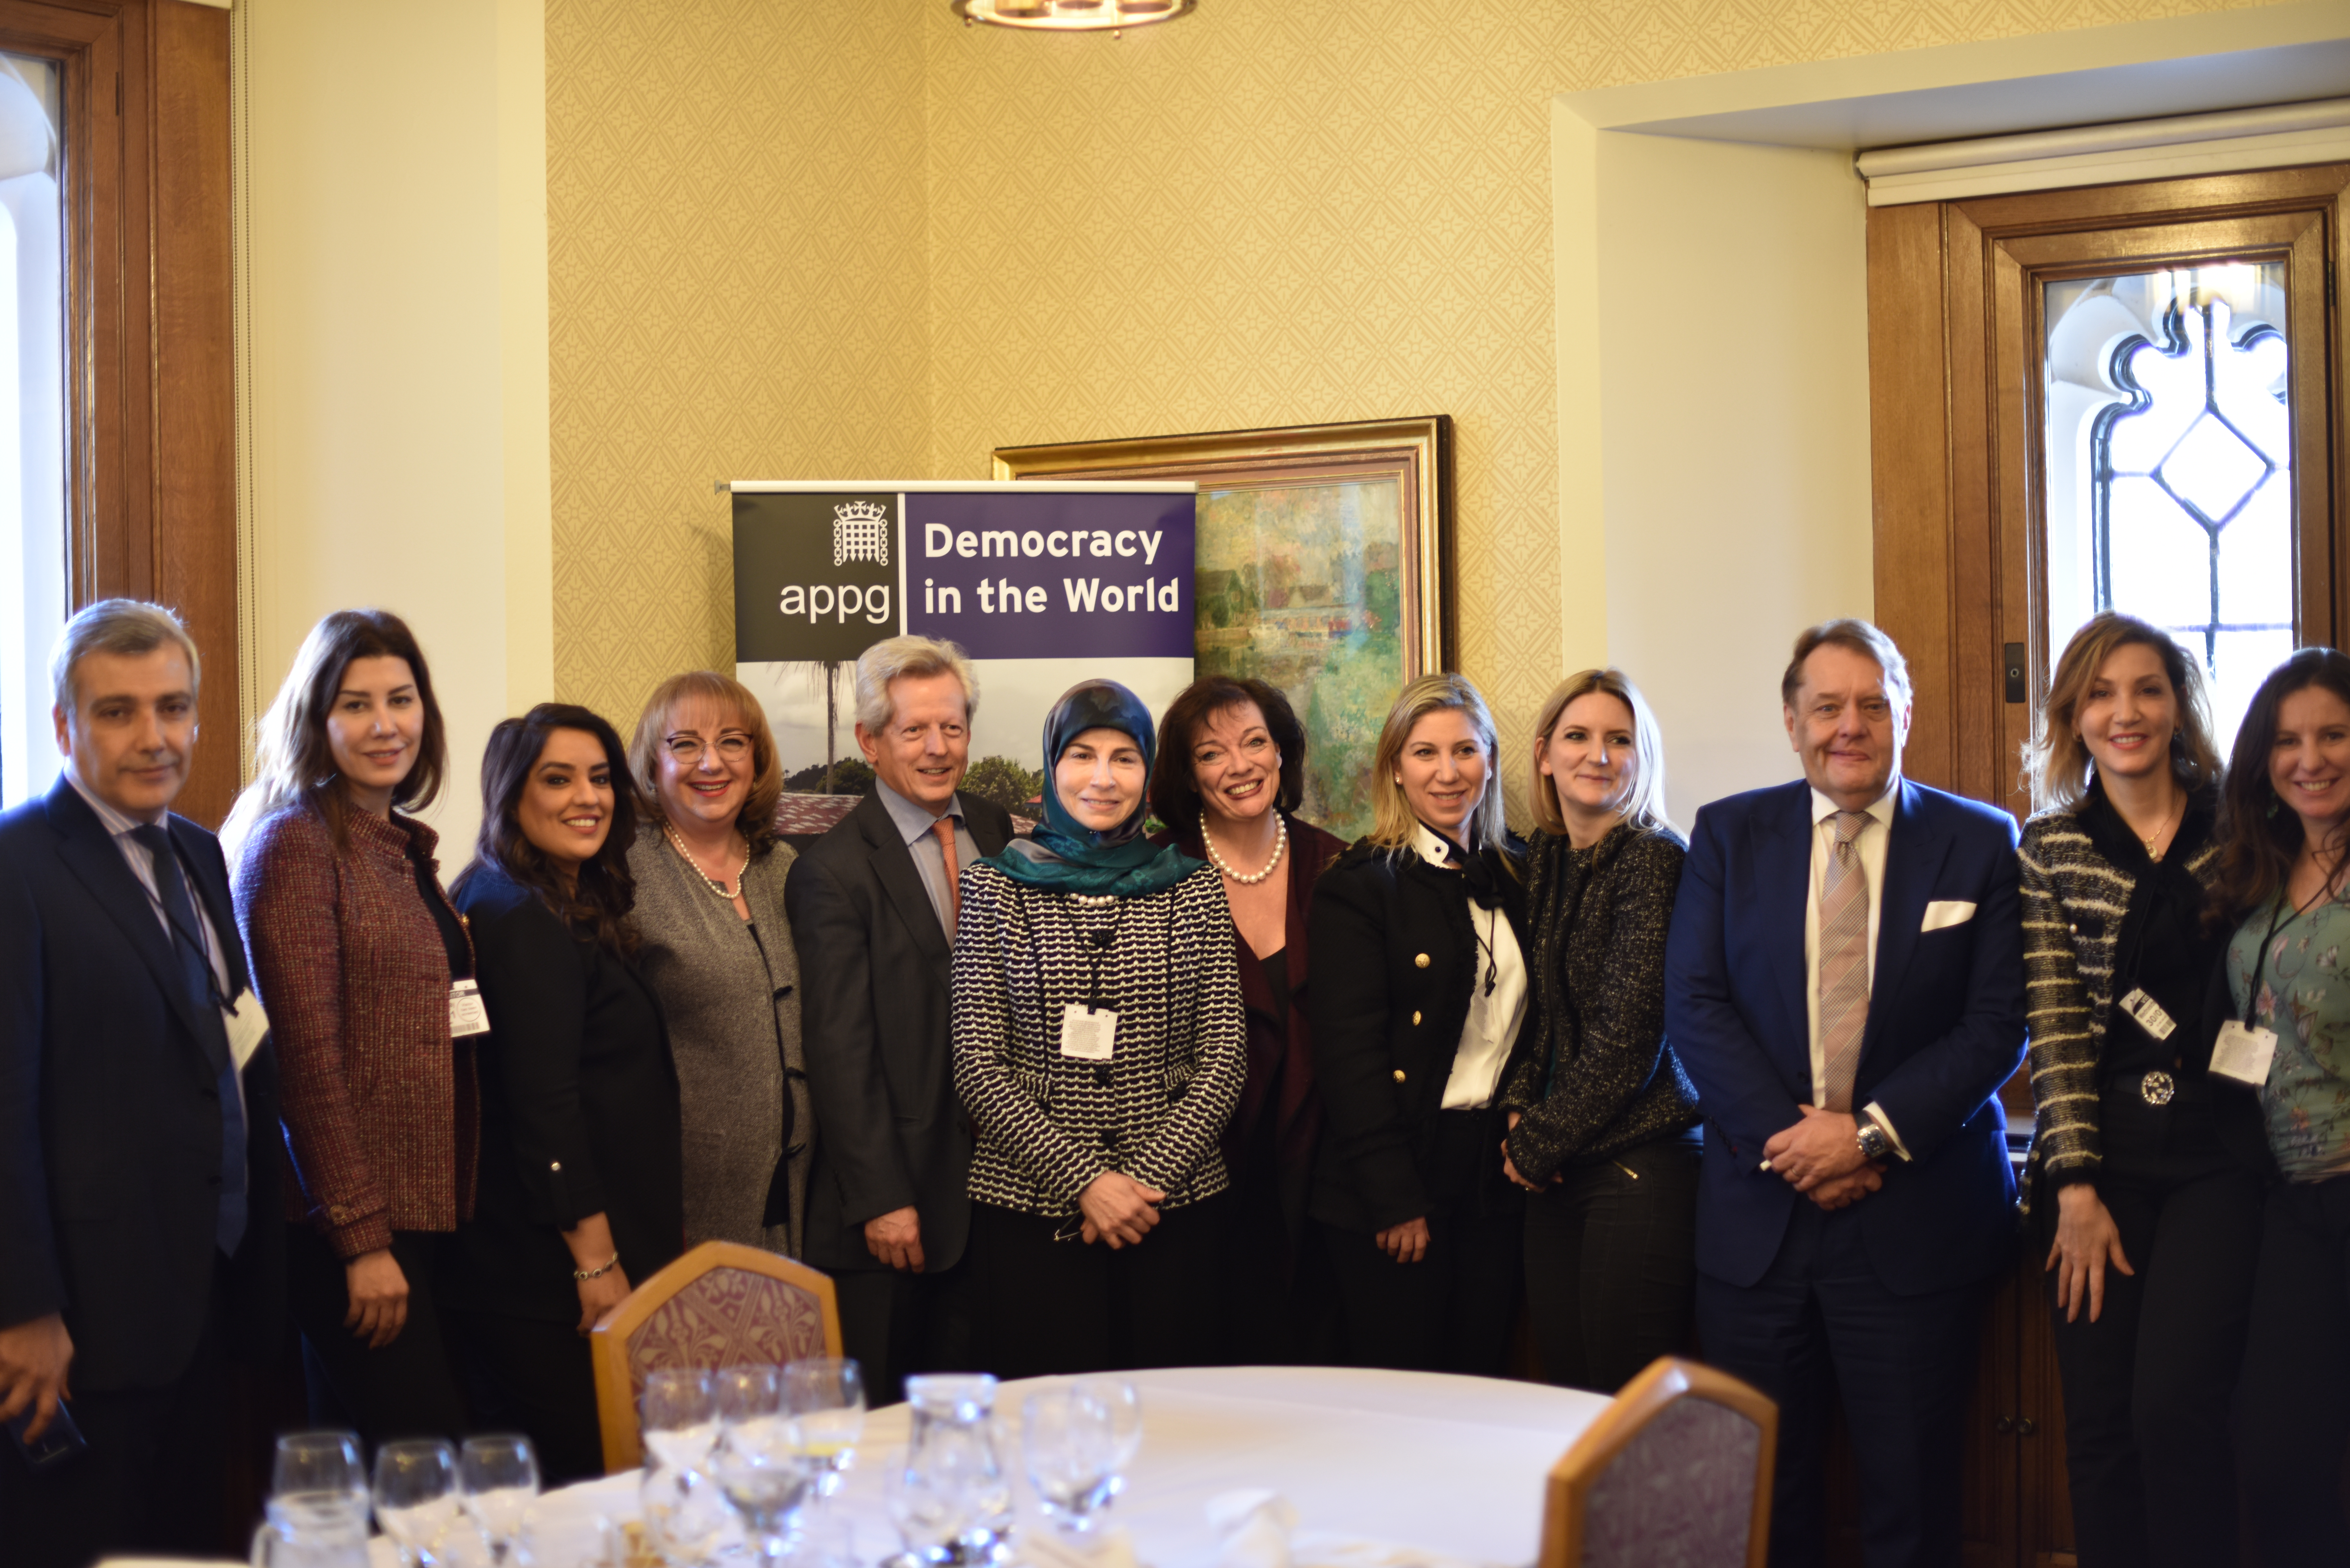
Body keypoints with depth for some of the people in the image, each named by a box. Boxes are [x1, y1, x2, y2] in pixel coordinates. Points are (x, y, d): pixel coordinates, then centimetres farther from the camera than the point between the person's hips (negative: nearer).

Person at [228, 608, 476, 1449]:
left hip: (418, 1211, 8)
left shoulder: (404, 845, 15)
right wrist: (361, 1237, -17)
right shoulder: (296, 841, -10)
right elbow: (308, 1054, -15)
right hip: (349, 1223, -8)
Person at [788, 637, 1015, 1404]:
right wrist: (880, 1199, -13)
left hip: (991, 1185, 5)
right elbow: (840, 1048, -11)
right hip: (894, 1192, -5)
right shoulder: (833, 869, -9)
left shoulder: (995, 829, 9)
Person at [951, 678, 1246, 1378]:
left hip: (1175, 1208, 2)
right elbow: (978, 1066, -3)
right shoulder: (996, 887, 3)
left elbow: (1224, 1059, 3)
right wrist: (1084, 1180, -11)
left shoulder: (1194, 888, 7)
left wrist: (1146, 1177, -10)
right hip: (1029, 1210, -1)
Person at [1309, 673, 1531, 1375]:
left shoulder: (1520, 876, 11)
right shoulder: (1357, 888, -5)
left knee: (1482, 1382, 8)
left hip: (1498, 1177, 5)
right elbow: (1349, 1056, -10)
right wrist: (1395, 1201, -14)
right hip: (1397, 1189, -5)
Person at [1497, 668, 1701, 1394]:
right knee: (1568, 1395, 7)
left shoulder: (1655, 859, -9)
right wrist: (1518, 1108, 1)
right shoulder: (1542, 858, 12)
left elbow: (1628, 1034, -13)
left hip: (1643, 1163, -6)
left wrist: (1540, 1143, -6)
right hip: (1560, 1171, 7)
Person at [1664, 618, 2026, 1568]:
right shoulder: (1728, 836, 6)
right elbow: (1693, 1007, -1)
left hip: (1917, 1222, -1)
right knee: (1760, 1492, 7)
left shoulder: (1981, 843, 3)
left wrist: (1874, 1133, -14)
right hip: (1759, 1213, 1)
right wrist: (1790, 1137, -12)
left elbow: (1998, 1024, -4)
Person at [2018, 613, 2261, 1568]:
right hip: (2100, 1150, 1)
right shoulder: (2049, 849, 5)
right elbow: (2053, 1023, 0)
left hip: (2220, 1149, -1)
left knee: (2176, 1407, -12)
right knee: (2098, 1424, 2)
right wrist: (2076, 1188, -6)